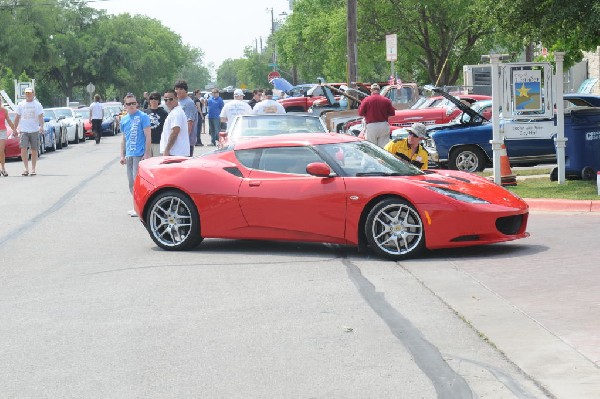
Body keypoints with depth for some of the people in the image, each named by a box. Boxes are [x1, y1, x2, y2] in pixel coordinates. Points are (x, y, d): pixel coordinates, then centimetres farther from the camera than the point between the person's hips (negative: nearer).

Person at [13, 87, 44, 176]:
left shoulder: (37, 105, 3)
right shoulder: (21, 105, 9)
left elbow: (41, 117, -5)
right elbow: (17, 118, 14)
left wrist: (41, 126, -22)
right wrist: (15, 129, 11)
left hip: (34, 131, -1)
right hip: (23, 131, 1)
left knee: (34, 150, 4)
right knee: (23, 149, -13)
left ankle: (33, 169, 13)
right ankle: (26, 168, -10)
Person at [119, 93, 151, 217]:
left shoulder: (143, 117, -6)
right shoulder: (124, 120, 13)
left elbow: (148, 136, -8)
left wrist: (147, 154, -14)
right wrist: (122, 155, 15)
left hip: (139, 154, -7)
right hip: (129, 154, 7)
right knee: (131, 182, 10)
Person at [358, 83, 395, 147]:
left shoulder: (366, 100, -5)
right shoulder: (386, 100, 0)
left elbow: (360, 113, -3)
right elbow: (392, 113, 4)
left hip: (371, 126, -2)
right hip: (384, 126, 2)